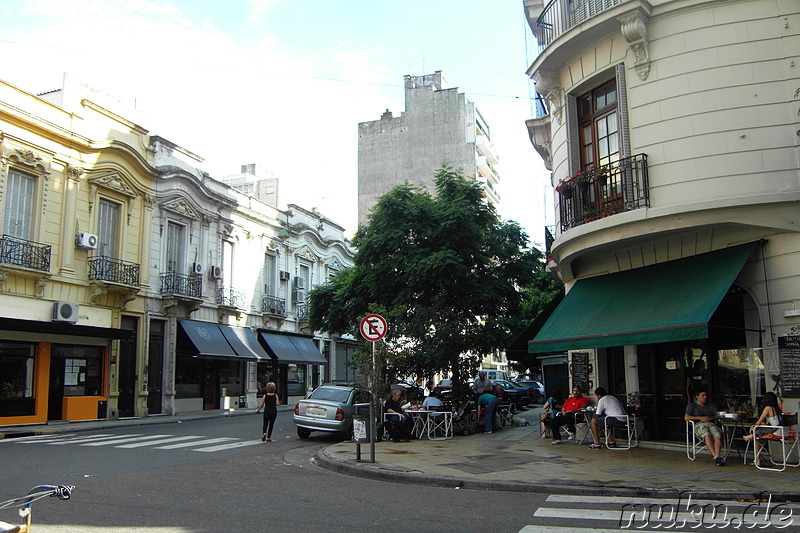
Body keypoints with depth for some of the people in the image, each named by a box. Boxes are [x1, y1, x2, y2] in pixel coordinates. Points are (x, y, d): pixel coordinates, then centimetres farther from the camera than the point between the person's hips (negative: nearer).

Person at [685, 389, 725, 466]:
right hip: (699, 425, -3)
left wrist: (709, 418, -4)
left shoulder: (711, 406, 32)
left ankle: (718, 455, -53)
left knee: (718, 435, -34)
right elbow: (686, 417, 6)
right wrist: (700, 418, -4)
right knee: (707, 435, -39)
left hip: (711, 423, 3)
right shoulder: (691, 406, 23)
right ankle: (715, 456, -52)